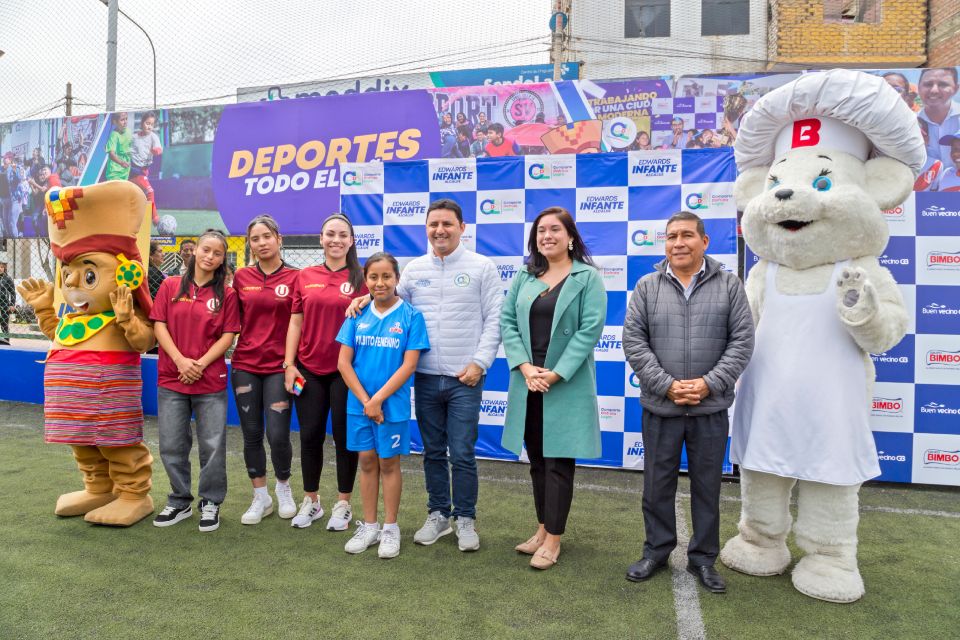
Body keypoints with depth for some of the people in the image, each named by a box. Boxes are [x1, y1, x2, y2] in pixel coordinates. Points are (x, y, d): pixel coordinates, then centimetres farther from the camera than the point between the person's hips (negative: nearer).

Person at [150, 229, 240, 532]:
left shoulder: (226, 294, 2)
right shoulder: (171, 286, 6)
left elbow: (228, 336, -2)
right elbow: (159, 326, 1)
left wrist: (200, 364, -12)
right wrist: (181, 361, -10)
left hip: (211, 381, -2)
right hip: (171, 378, 2)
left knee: (213, 444, 3)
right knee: (171, 445, 9)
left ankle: (210, 503, 19)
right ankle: (180, 502, 26)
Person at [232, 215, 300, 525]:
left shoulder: (294, 277, -3)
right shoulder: (241, 276, 5)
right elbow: (235, 320, 13)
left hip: (278, 366, -3)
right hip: (245, 365, 3)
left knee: (278, 435, -5)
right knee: (251, 435, 8)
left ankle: (283, 487, 23)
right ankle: (261, 498, 25)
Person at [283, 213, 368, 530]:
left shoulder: (360, 278, -1)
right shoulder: (305, 277, 6)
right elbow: (295, 323, 7)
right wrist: (288, 364, 2)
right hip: (308, 368, 3)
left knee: (344, 436, 7)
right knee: (310, 435, 10)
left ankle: (343, 504, 23)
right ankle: (310, 501, 28)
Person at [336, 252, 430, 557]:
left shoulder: (411, 316, -7)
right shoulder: (358, 315, 1)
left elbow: (409, 365, -11)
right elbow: (343, 362, 0)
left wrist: (378, 399, -14)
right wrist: (365, 400, -9)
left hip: (393, 403, -3)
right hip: (359, 402, 3)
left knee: (388, 463, 8)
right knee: (367, 462, 13)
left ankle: (390, 528, 23)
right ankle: (369, 526, 27)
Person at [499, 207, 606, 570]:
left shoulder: (588, 277, -3)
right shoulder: (524, 277, 10)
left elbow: (590, 329, -11)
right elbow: (507, 322, 3)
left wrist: (556, 374, -17)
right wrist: (524, 366, -12)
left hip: (566, 385, -4)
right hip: (528, 383, 5)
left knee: (558, 460, 2)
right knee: (537, 459, 13)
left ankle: (553, 539, 13)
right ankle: (543, 528, 28)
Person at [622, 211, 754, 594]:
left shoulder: (728, 285, 2)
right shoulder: (647, 287, 1)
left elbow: (742, 340, -2)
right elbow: (633, 342, -3)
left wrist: (709, 384, -13)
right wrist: (667, 385, -12)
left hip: (711, 408, 0)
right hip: (660, 407, 0)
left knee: (707, 485, 11)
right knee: (657, 483, 11)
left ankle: (703, 558, 28)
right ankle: (656, 551, 29)